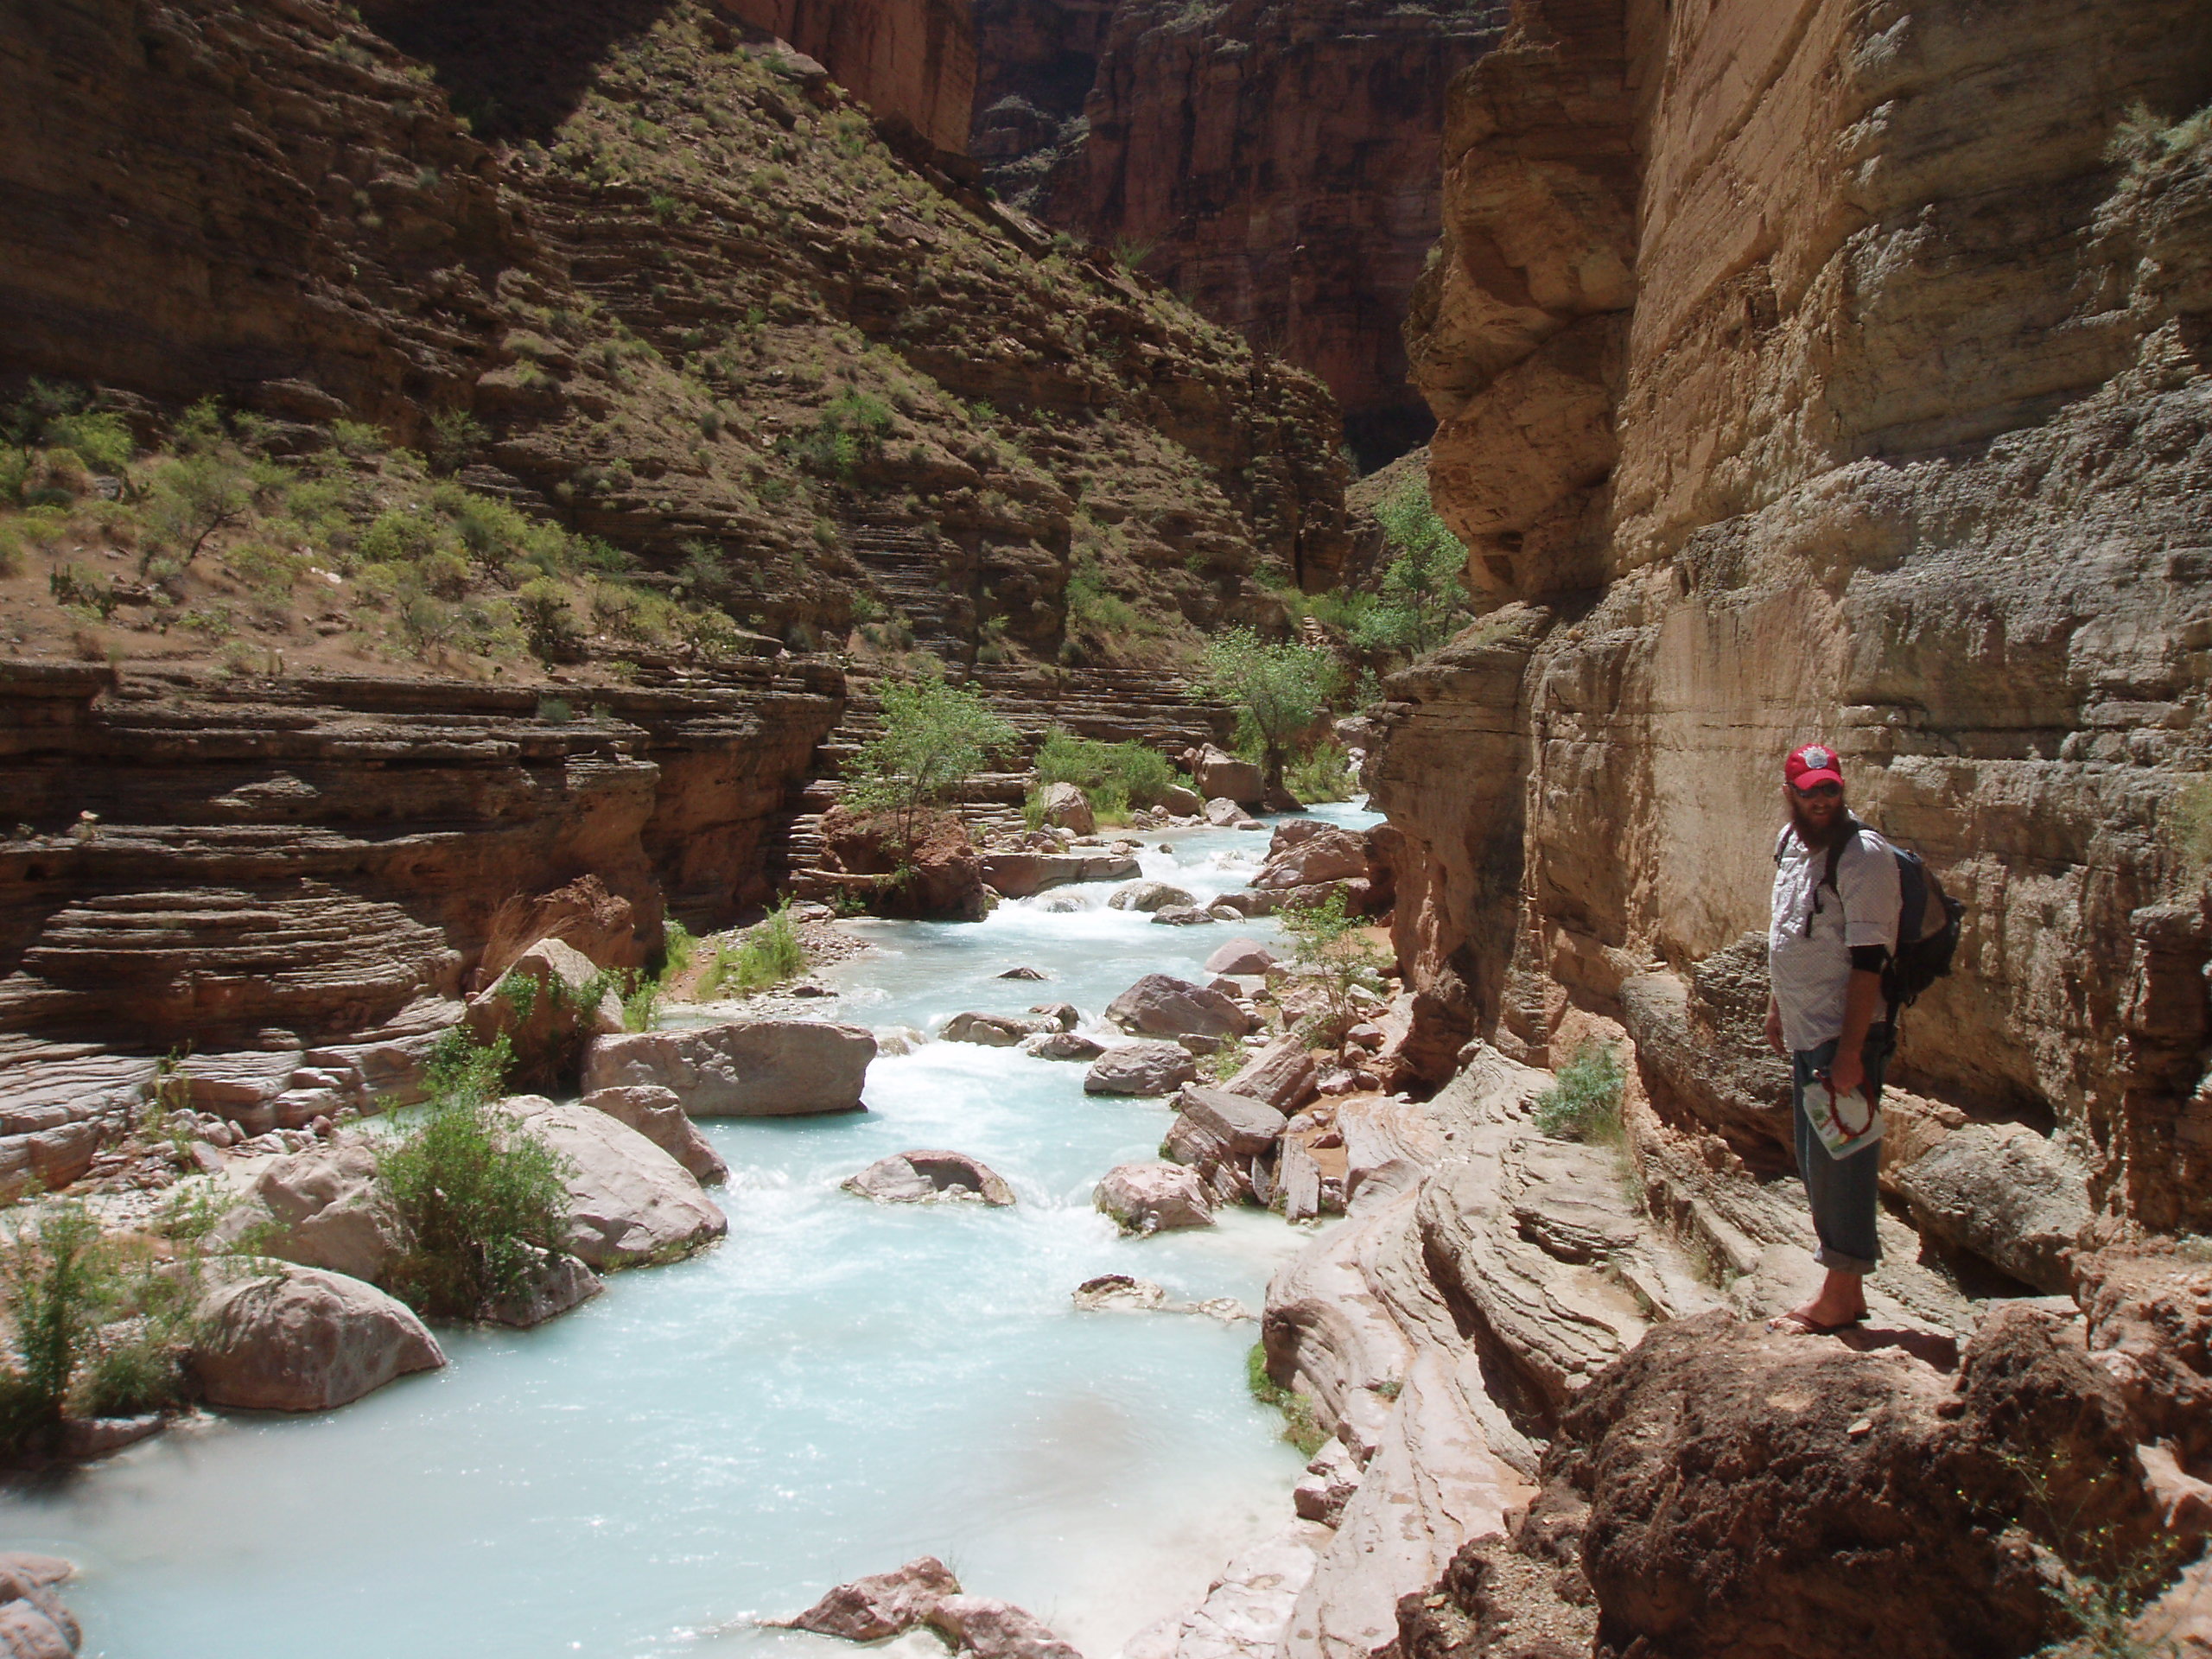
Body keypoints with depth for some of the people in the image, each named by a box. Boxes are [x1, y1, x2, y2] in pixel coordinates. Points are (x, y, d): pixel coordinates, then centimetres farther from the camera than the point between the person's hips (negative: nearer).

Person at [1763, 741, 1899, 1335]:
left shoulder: (1863, 855, -16)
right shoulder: (1790, 843, 10)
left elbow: (1868, 961, -20)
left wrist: (1850, 1050, -22)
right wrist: (1775, 1006, 24)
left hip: (1844, 1038, -9)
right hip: (1805, 1037, 9)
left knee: (1837, 1165, -1)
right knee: (1817, 1165, 16)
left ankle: (1840, 1298, 11)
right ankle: (1843, 1292, 28)